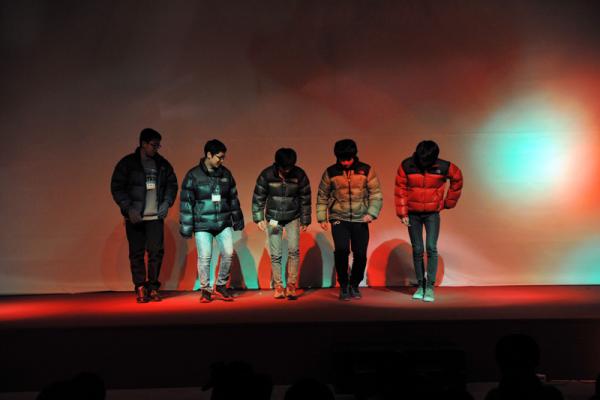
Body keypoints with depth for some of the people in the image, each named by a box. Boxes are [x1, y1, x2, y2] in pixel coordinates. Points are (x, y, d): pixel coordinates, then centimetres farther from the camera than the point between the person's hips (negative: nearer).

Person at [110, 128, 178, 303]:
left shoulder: (162, 164, 8)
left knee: (156, 252, -2)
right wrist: (128, 208, -13)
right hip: (135, 217, -2)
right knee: (137, 254, 0)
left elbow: (172, 184, 16)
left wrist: (167, 203, 0)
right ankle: (140, 289, 8)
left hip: (156, 216, 3)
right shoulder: (127, 163, -2)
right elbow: (117, 188, -4)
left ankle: (152, 287, 9)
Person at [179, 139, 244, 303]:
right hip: (202, 224, -4)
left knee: (228, 253, -2)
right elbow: (186, 201, -5)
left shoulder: (225, 174, 8)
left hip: (224, 223, 4)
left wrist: (237, 219, 17)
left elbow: (233, 198, 16)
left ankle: (221, 286, 16)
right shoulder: (193, 175, -5)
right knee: (204, 257, -2)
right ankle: (205, 290, 14)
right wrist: (186, 226, -8)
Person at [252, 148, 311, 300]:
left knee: (294, 250, -13)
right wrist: (259, 218, -9)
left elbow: (305, 199, -2)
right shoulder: (266, 175, -13)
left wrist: (305, 221, 2)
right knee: (275, 255, 0)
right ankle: (278, 287, 11)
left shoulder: (300, 175, -12)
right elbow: (258, 198, -5)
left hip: (293, 218, 0)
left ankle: (291, 286, -7)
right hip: (273, 219, 0)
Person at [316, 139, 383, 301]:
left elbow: (376, 194, 0)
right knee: (341, 250, -18)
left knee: (360, 255, 1)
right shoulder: (331, 172, 0)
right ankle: (343, 286, 0)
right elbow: (322, 197, 9)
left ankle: (354, 285, 25)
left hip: (360, 220, 1)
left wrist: (371, 213, -13)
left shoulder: (366, 170, -2)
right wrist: (322, 217, 5)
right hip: (339, 219, -1)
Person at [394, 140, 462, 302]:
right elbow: (400, 190, -6)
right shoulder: (406, 166, -13)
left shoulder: (443, 167, -13)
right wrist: (402, 213, -7)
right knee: (417, 250, 5)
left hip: (433, 213, -1)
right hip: (413, 214, 1)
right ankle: (420, 285, 15)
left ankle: (430, 286, -7)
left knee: (431, 248, -12)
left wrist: (449, 202, 11)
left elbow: (457, 178, 7)